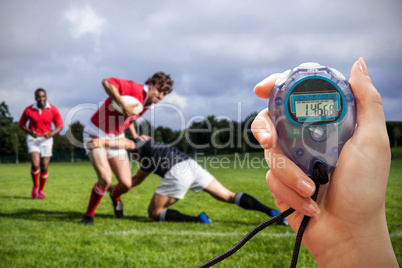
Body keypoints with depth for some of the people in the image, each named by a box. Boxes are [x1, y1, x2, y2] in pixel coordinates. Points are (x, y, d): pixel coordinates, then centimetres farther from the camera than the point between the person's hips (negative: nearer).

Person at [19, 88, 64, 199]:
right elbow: (21, 124, 3)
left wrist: (51, 133, -23)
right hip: (33, 139, -1)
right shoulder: (28, 110, -8)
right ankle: (35, 187, 8)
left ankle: (41, 190, 24)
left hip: (46, 140, 1)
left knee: (44, 167, 3)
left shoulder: (53, 110, -8)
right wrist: (30, 132, -16)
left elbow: (60, 126, -2)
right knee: (35, 164, -18)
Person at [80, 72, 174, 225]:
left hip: (116, 138, 7)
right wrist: (123, 105, -36)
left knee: (126, 185, -2)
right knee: (105, 179, -24)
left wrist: (135, 136, 7)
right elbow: (107, 83, -34)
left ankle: (115, 196, 37)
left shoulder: (148, 106, 4)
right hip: (96, 134, -7)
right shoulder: (135, 89, -21)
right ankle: (89, 215, 1)